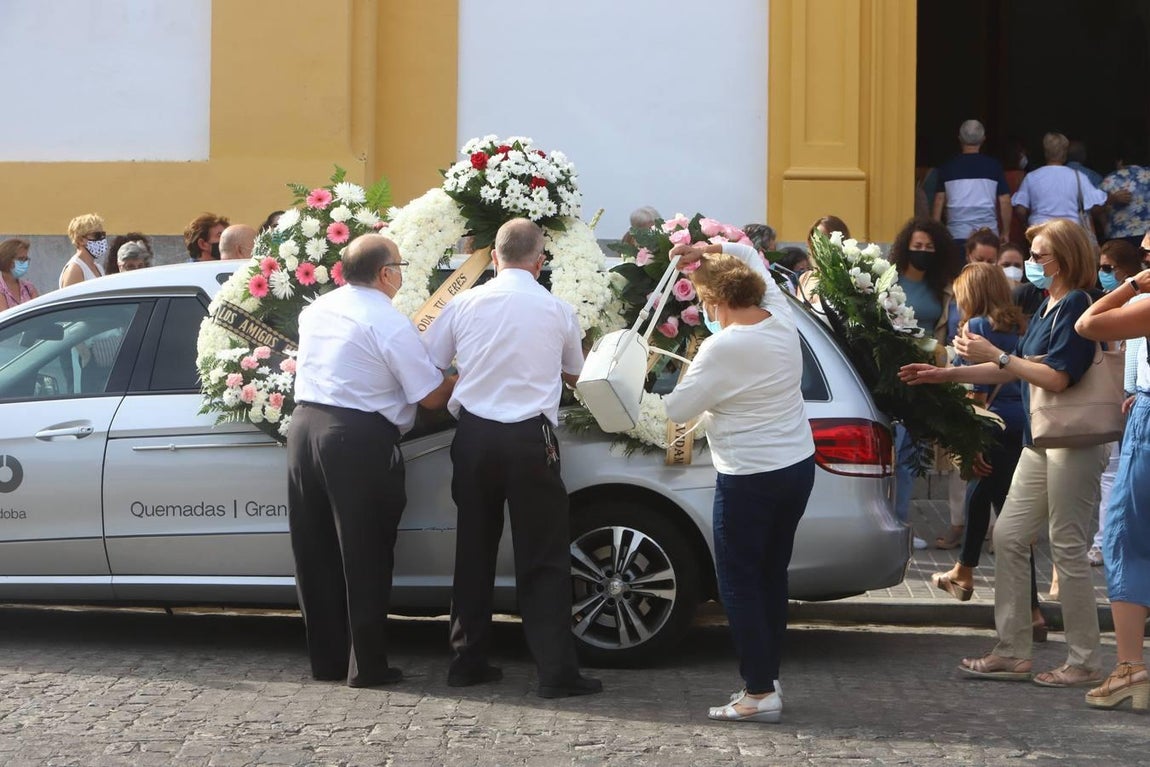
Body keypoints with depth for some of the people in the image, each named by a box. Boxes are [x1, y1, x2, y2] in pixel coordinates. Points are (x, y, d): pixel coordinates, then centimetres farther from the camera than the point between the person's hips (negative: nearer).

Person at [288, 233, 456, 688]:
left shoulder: (315, 310, 10)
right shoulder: (390, 324, -10)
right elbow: (431, 396, -8)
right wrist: (460, 378, 10)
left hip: (305, 427, 7)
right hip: (360, 441, -6)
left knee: (316, 551, 13)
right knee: (364, 556, 3)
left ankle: (326, 658, 20)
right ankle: (366, 665, 7)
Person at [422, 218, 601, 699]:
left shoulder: (464, 304, 0)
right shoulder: (558, 311, -1)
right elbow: (573, 375, 15)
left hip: (474, 436, 2)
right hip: (529, 440, -2)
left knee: (474, 551, 14)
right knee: (542, 559, 2)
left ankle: (467, 662, 19)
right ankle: (556, 672, 0)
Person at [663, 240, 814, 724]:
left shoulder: (723, 348, -20)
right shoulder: (781, 321, 2)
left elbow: (676, 410, -13)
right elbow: (752, 257, 21)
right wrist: (714, 251, 16)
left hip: (749, 479, -8)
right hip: (798, 466, 8)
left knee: (739, 582, 1)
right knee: (772, 575, 16)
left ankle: (760, 693, 0)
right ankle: (768, 678, 22)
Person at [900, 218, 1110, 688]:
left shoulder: (1076, 307, -14)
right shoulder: (1048, 307, 15)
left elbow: (1057, 377, -23)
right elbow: (1020, 369, 21)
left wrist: (994, 354, -17)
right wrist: (946, 375, 20)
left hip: (1073, 444, -10)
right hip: (1041, 442, 10)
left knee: (1067, 549, -5)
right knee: (1009, 538, 9)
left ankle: (1083, 663, 4)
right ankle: (1013, 653, 15)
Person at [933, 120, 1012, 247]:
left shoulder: (947, 167, 4)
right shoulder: (994, 165, 3)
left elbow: (939, 202, 4)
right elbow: (1004, 202, 3)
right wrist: (1005, 233, 11)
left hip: (956, 235, 0)